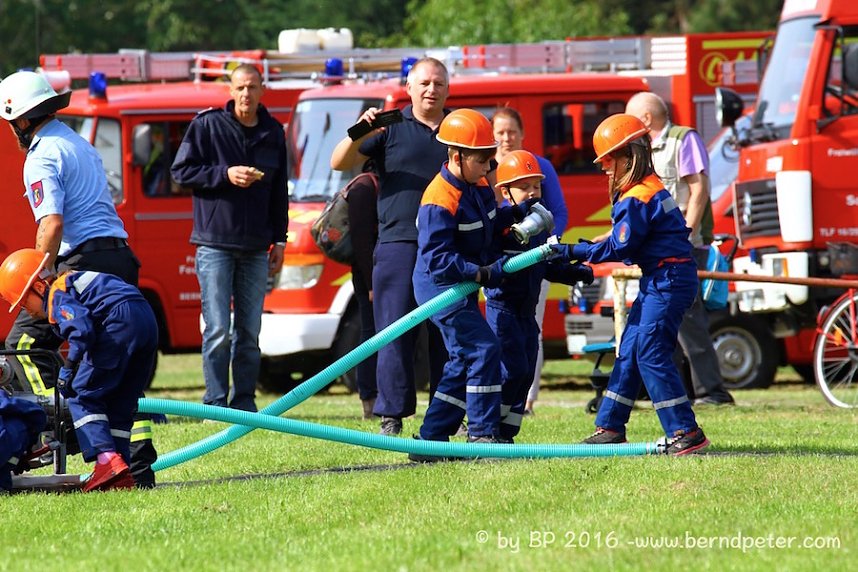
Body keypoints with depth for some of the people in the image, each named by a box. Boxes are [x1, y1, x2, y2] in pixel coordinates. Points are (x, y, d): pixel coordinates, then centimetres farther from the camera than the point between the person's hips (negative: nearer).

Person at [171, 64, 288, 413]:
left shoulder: (273, 133, 11)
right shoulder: (207, 125, -1)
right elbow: (181, 171, -3)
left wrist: (279, 240, 14)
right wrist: (225, 174, -14)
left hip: (255, 249, 4)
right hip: (215, 243, -4)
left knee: (250, 332, 6)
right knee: (218, 330, -7)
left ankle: (244, 403, 12)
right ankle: (215, 404, -3)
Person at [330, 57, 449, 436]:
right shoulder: (390, 128, 7)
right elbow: (339, 163, 3)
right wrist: (359, 135, -15)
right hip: (399, 244, -2)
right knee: (395, 335, -4)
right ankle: (392, 417, -2)